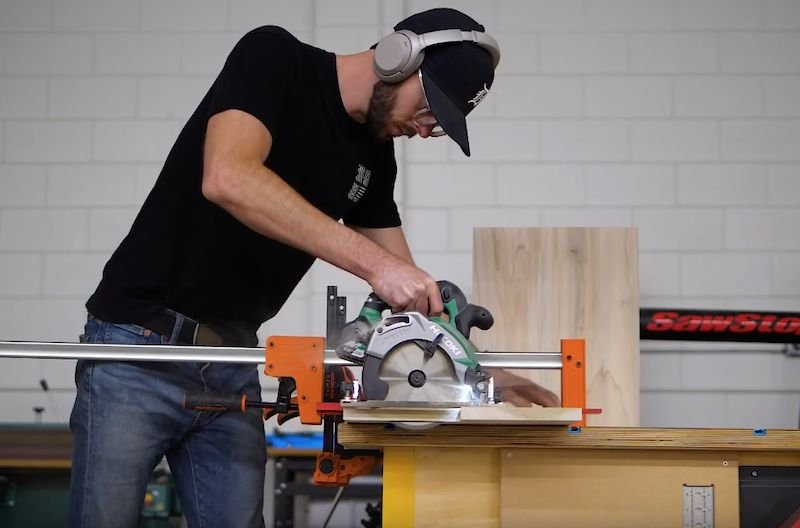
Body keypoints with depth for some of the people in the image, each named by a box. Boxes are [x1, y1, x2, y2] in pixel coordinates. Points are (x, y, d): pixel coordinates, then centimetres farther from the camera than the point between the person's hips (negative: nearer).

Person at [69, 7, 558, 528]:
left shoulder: (374, 156, 8)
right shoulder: (273, 57, -12)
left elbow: (411, 288, 16)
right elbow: (227, 179, -31)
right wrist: (374, 262, -32)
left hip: (233, 362, 7)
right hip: (141, 347, -6)